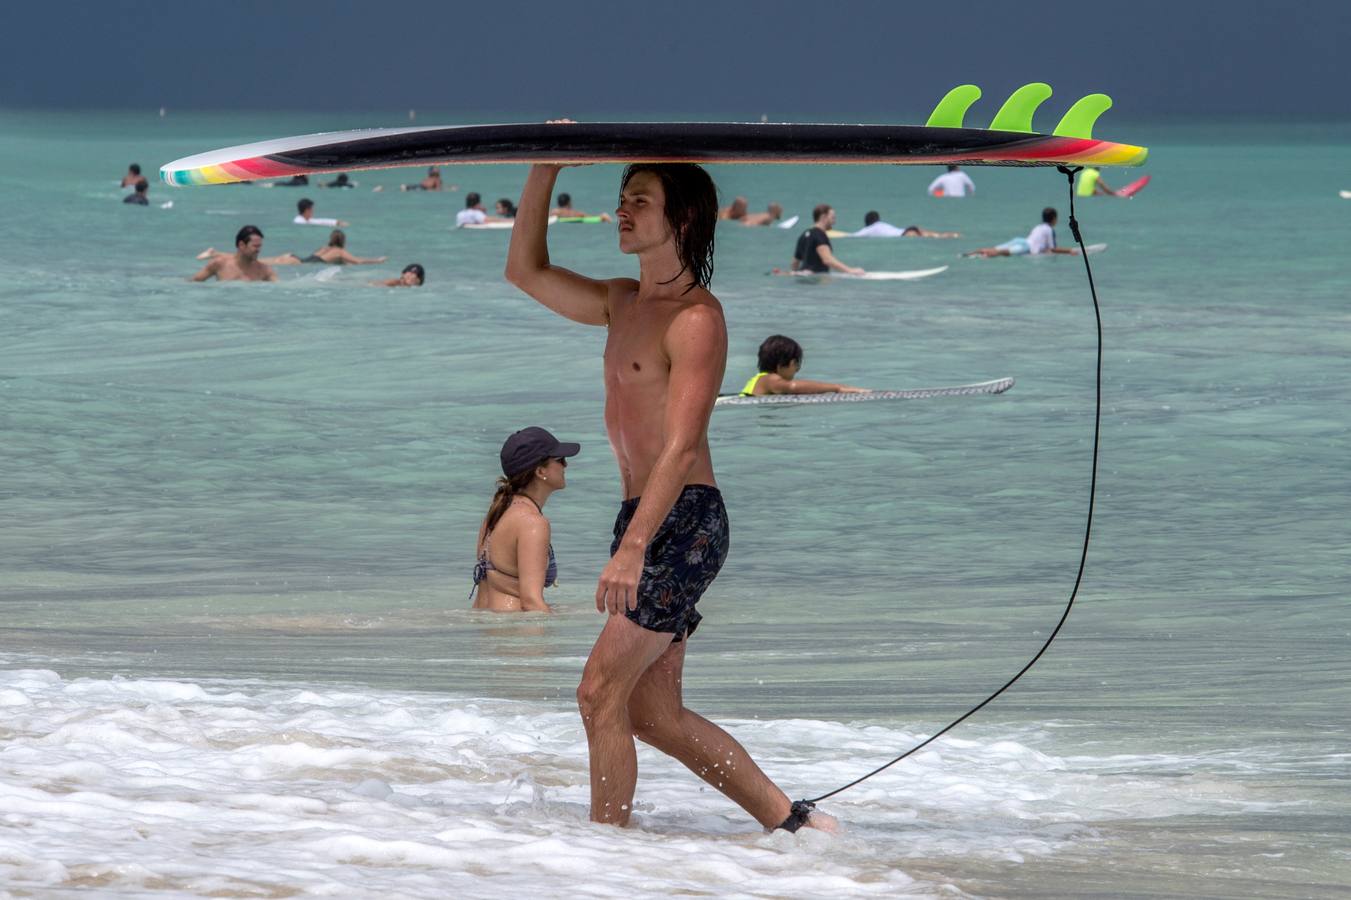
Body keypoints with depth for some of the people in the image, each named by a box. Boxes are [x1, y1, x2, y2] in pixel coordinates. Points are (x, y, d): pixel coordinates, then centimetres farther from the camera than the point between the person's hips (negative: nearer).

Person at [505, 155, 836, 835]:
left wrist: (632, 549, -30)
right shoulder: (623, 304, 15)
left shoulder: (696, 317, -12)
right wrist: (544, 172, 12)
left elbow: (682, 446, -21)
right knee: (654, 716, 9)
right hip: (644, 523, 9)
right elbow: (526, 271, 24)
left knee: (602, 692, -13)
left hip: (684, 524, -9)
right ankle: (792, 822, 14)